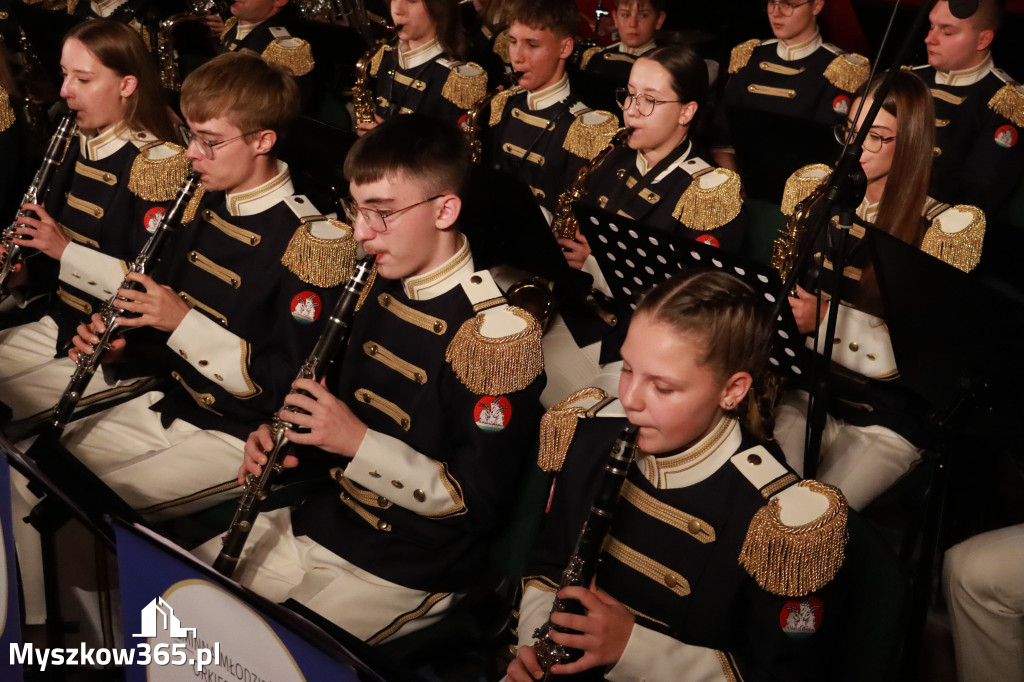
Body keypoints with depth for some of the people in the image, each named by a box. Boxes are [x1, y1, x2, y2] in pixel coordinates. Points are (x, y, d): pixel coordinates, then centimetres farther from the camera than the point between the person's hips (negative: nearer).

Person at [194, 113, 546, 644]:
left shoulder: (497, 329, -20)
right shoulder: (380, 289, 4)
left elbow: (479, 500, -19)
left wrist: (358, 441, -25)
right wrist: (285, 439, -1)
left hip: (407, 574, -7)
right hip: (320, 520, 7)